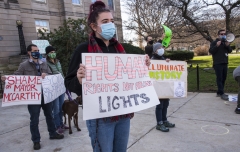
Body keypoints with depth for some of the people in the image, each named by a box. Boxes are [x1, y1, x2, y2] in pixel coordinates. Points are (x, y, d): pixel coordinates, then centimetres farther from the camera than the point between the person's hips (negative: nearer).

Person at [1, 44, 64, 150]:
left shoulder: (43, 64, 10)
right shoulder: (24, 65, -4)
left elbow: (51, 75, 8)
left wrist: (46, 75, -14)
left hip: (46, 94, 5)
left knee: (49, 115, 18)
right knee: (34, 119, 5)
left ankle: (52, 134, 37)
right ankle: (36, 141, 21)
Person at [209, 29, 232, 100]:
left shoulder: (226, 42, 17)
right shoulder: (214, 42, -2)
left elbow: (230, 51, 11)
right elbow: (211, 51, -11)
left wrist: (228, 46, -8)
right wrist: (217, 46, -24)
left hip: (225, 63, 7)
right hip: (218, 63, -7)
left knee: (223, 78, 8)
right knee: (219, 78, -10)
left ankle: (219, 92, 16)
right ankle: (222, 93, -10)